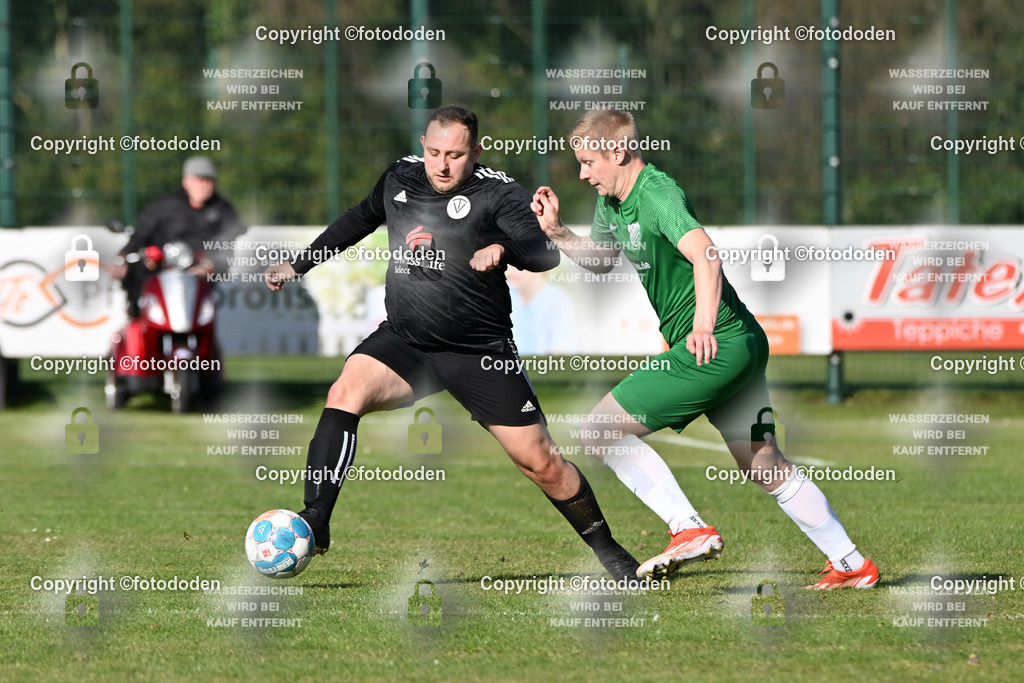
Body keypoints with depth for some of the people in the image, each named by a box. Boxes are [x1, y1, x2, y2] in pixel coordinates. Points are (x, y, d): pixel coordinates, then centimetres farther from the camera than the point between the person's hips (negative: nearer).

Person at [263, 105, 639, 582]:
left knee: (540, 461, -3)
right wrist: (298, 266, 28)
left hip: (481, 353, -3)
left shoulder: (498, 193, -9)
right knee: (345, 394, -25)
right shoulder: (399, 178, 5)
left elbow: (545, 253, -22)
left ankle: (606, 549, 18)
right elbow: (359, 220, 26)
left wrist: (503, 248, -43)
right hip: (403, 341, 3)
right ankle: (314, 524, -27)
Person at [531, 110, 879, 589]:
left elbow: (704, 254, -34)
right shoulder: (613, 205, 12)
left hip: (717, 346, -10)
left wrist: (704, 324, -49)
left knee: (601, 431, -8)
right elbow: (600, 259, 32)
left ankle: (690, 531, -10)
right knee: (765, 468, 14)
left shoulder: (657, 194, -18)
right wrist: (556, 232, 14)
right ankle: (852, 566, 18)